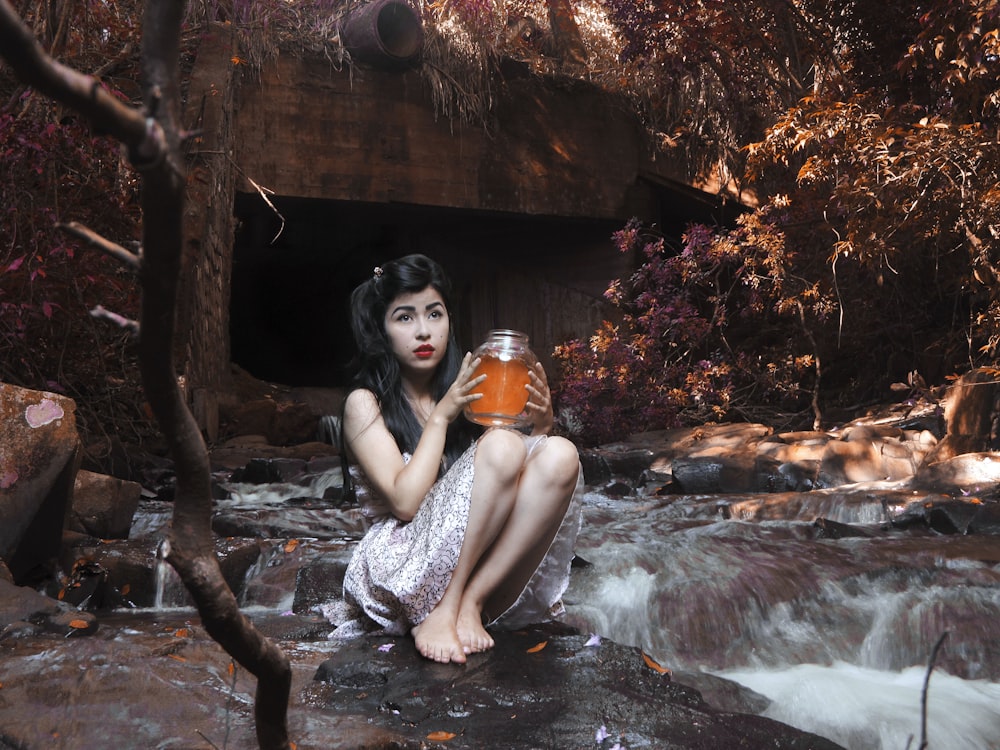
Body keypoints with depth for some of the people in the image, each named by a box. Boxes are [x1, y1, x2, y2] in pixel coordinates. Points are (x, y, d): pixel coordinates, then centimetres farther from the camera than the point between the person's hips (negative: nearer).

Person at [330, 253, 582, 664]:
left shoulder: (464, 389, 11)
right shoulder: (365, 403, -2)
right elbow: (404, 501, -15)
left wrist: (540, 424, -9)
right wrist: (442, 416, -13)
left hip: (478, 561, 5)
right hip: (401, 565, -5)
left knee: (560, 455, -20)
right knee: (502, 445, -26)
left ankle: (469, 603, -19)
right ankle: (441, 611, -20)